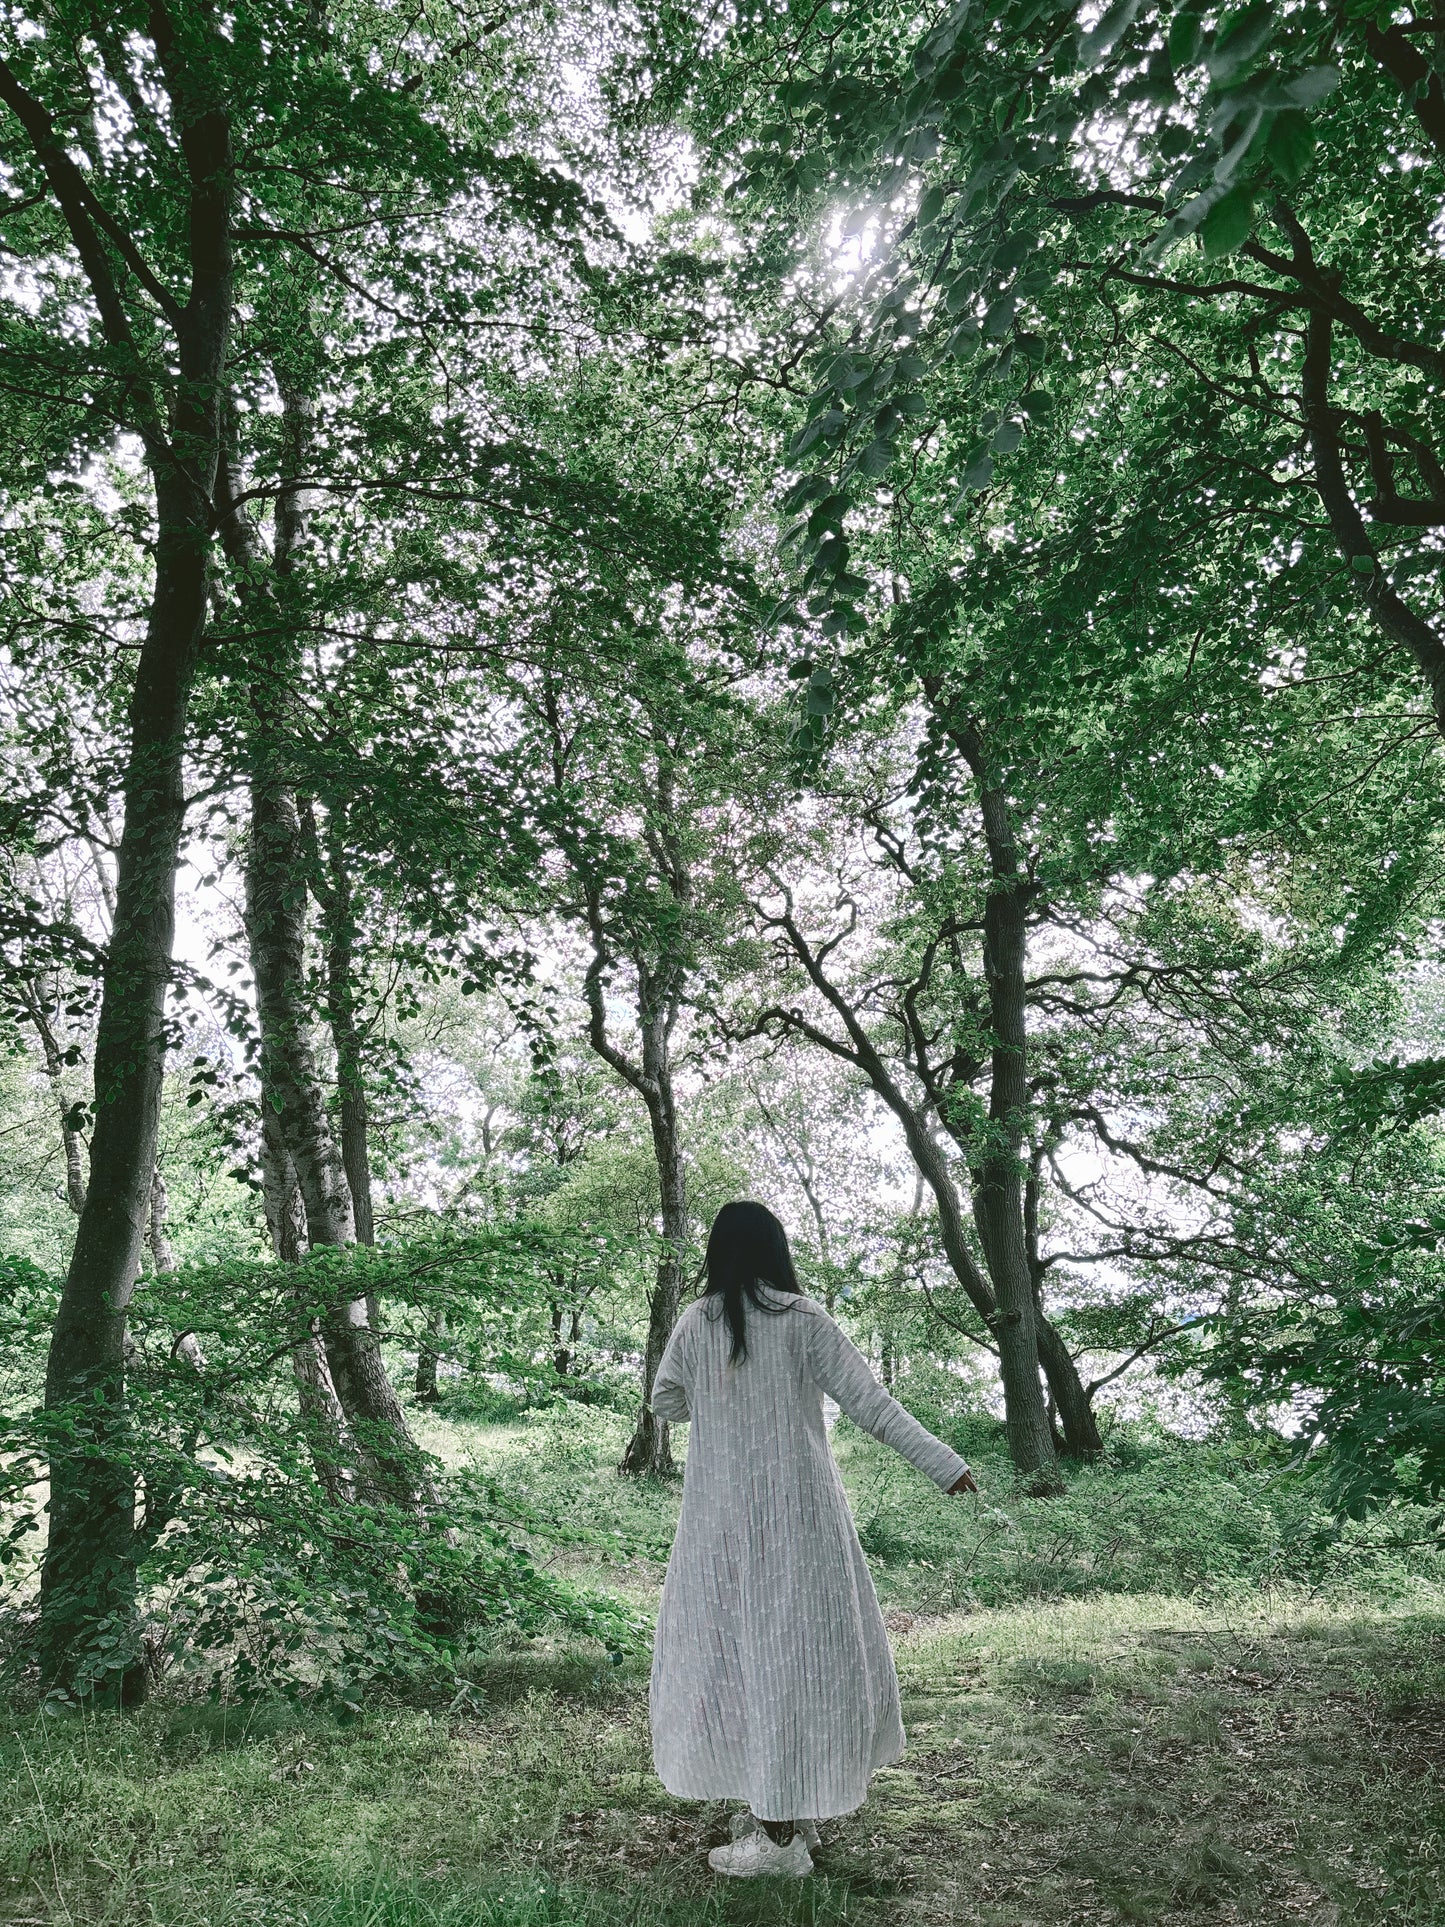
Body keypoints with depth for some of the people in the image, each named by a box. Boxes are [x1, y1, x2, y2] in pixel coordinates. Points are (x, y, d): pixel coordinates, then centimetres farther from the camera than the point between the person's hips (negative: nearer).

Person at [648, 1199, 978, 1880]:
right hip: (799, 1512, 0)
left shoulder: (695, 1322, -3)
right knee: (800, 1646, 12)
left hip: (723, 1516, 0)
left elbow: (666, 1402, 10)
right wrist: (943, 1462, -4)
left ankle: (780, 1834, 10)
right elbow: (868, 1400, -8)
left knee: (734, 1649, 8)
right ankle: (792, 1815, 21)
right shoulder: (803, 1318, -6)